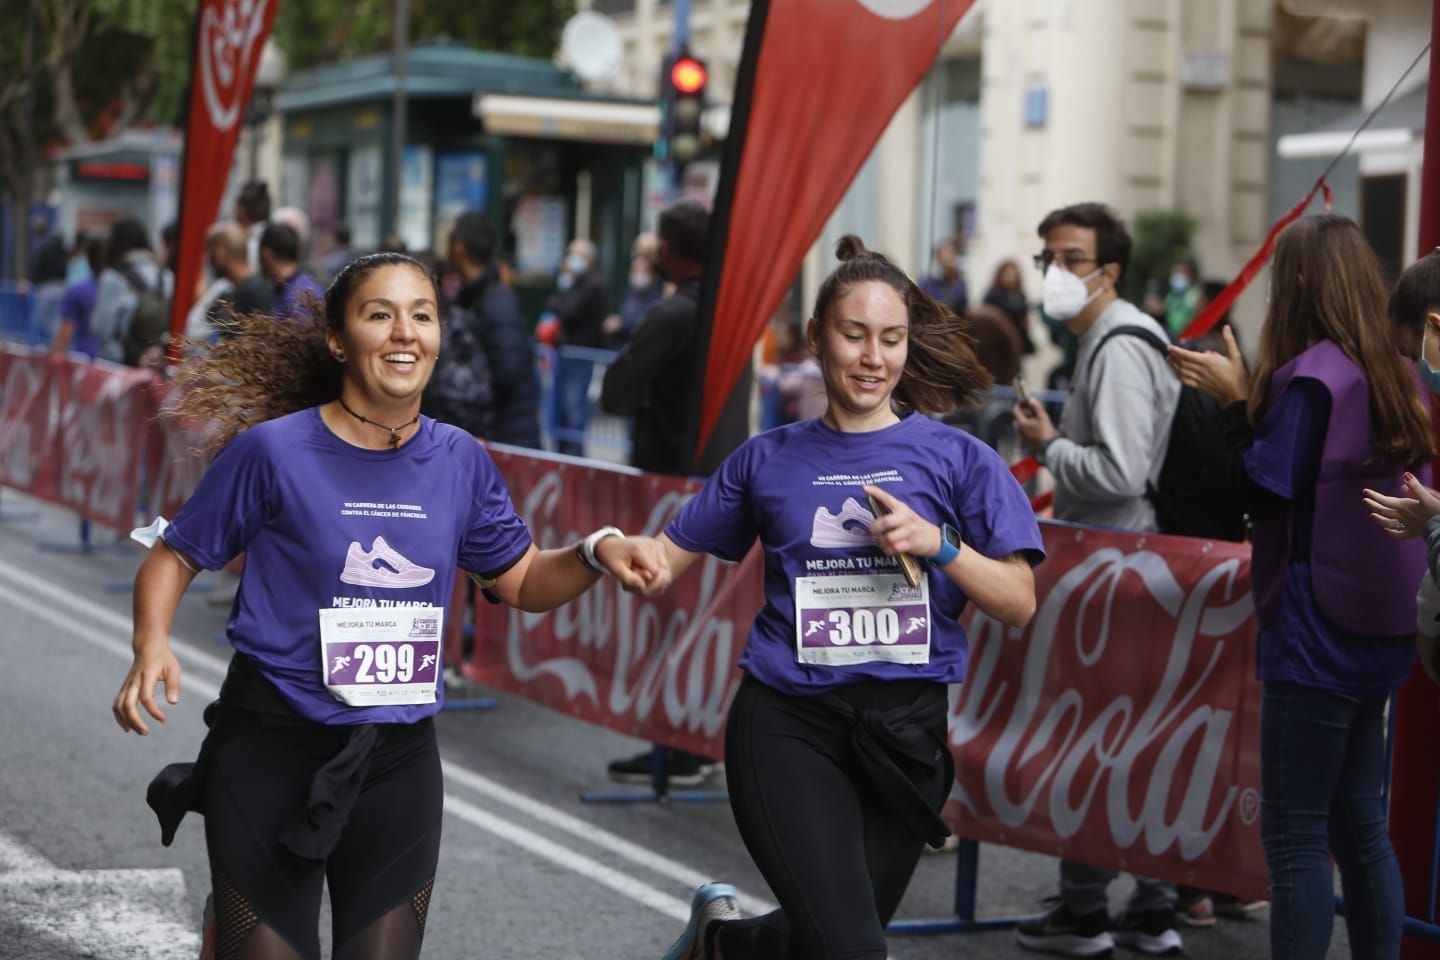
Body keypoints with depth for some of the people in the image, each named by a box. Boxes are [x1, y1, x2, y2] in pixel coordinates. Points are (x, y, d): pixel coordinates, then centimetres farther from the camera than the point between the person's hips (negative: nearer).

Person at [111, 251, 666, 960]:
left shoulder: (460, 462, 1)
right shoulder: (273, 451, -10)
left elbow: (521, 580, 11)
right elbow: (175, 557, -1)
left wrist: (597, 551, -8)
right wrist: (152, 644, -19)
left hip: (398, 760, 3)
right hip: (272, 748, -3)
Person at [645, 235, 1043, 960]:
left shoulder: (957, 458, 4)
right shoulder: (770, 459, 7)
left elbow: (1019, 605, 1)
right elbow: (666, 560, 8)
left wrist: (938, 545, -14)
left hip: (903, 731, 2)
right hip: (789, 719, -2)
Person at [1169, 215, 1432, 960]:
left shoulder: (1310, 375, -15)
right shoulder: (1387, 375, 10)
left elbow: (1268, 490, -14)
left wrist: (1236, 400, -6)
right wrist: (1250, 400, 12)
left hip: (1316, 637, -8)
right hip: (1376, 633, 8)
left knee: (1295, 835, -4)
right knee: (1359, 824, 15)